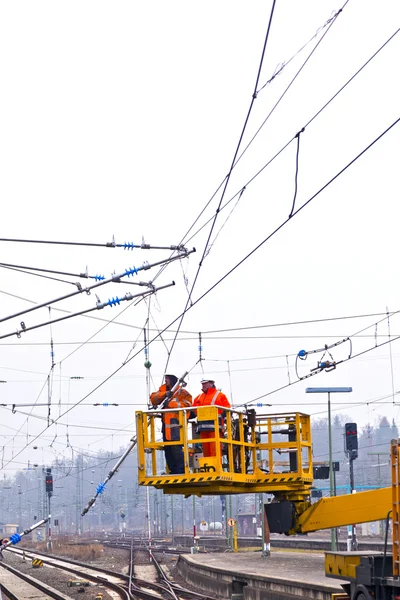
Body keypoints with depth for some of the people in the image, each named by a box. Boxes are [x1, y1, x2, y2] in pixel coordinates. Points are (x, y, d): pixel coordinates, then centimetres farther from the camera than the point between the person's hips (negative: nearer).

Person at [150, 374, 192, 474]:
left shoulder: (182, 392, -1)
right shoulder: (163, 390, 18)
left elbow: (186, 405, -14)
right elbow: (153, 399, 3)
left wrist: (170, 403, -20)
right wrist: (164, 394, -14)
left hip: (176, 424, -7)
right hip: (166, 424, 8)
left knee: (176, 448, -16)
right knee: (167, 448, 10)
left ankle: (182, 471, -13)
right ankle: (173, 471, 17)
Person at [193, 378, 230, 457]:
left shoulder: (219, 395, 9)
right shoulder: (199, 397, 25)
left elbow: (226, 409, 1)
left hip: (214, 427, -5)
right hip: (203, 427, 5)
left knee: (214, 449, -12)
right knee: (205, 449, 4)